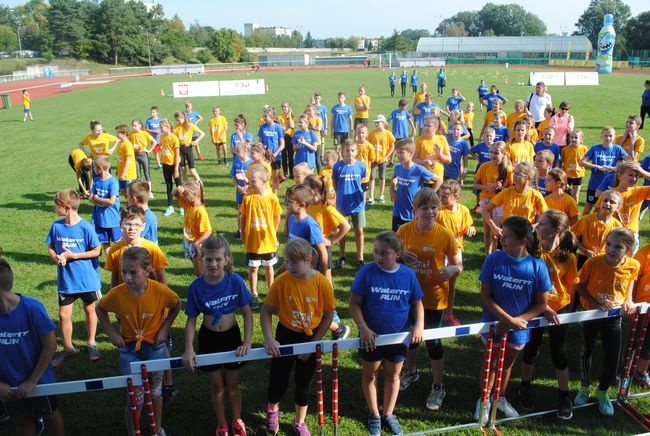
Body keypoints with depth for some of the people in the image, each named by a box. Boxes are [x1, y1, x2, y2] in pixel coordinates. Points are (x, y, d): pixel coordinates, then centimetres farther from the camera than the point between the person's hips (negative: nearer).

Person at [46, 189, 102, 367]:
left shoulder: (85, 227, -16)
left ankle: (91, 343, 33)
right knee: (64, 314, 6)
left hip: (87, 278, -3)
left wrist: (72, 255, -18)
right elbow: (50, 247, 7)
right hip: (65, 280, 3)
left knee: (90, 310, 13)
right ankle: (68, 348, 25)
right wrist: (55, 257, -15)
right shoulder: (56, 226, -4)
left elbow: (97, 251, -12)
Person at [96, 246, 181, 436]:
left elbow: (177, 305, -2)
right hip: (129, 348, -1)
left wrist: (165, 328, -7)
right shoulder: (116, 294, -21)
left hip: (154, 345, 1)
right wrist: (112, 332, -6)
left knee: (156, 390, 19)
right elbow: (100, 309, 1)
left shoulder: (160, 290, -22)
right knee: (136, 397, 3)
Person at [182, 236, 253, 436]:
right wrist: (189, 350, -18)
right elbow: (191, 320, -8)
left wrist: (247, 342, -15)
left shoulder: (235, 281, -19)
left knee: (232, 383, 16)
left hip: (232, 336, 0)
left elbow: (247, 313, -10)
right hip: (209, 339, 0)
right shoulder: (196, 287, -17)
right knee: (216, 385, 17)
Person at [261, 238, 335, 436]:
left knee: (303, 382, 14)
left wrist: (313, 343, -9)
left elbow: (327, 316, -8)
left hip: (311, 338, 0)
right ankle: (272, 409, 45)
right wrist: (269, 339, -21)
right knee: (278, 379, 10)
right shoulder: (282, 281, -18)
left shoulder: (322, 283, -19)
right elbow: (266, 311, -10)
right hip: (285, 336, 0)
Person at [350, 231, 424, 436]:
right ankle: (374, 414, 38)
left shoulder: (408, 274, -9)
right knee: (370, 374, 16)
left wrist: (419, 325, -13)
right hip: (372, 337, -1)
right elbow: (354, 304, -12)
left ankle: (388, 414, 40)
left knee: (393, 375, 19)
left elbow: (417, 303, 2)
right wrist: (364, 329, -22)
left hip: (399, 337, 2)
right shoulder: (366, 272, -16)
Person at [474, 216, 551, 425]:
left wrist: (517, 320, -19)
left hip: (520, 327, 2)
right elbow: (485, 296, -13)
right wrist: (507, 319, -21)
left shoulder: (537, 266, -16)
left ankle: (501, 398, 48)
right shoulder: (493, 259, -17)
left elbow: (541, 304, -8)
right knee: (492, 362, 17)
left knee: (508, 363, 23)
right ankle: (484, 400, 40)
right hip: (495, 323, -1)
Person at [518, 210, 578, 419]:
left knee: (559, 353, 12)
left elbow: (570, 286, -1)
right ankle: (525, 388, 36)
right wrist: (544, 308, -20)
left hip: (559, 310, 0)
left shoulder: (568, 257, -13)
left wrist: (567, 309, 1)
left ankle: (564, 396, 30)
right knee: (531, 351, 14)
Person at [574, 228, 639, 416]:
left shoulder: (633, 265, -17)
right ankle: (584, 388, 40)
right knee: (587, 353, 16)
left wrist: (628, 299, -6)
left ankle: (602, 392, 35)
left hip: (614, 317, 2)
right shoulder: (594, 262, -25)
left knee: (612, 360, 6)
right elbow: (579, 284, -11)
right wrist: (594, 302, -22)